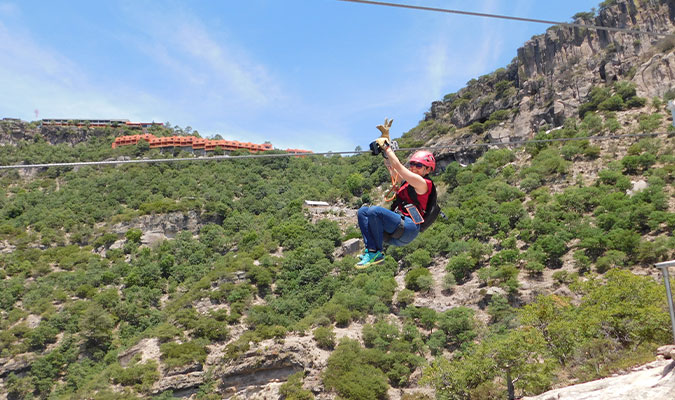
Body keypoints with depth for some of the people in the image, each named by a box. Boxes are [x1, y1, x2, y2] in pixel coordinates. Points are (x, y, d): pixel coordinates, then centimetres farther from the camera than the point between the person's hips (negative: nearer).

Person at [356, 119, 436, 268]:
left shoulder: (424, 183, -4)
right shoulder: (407, 181, 22)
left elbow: (398, 167, -10)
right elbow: (391, 167, 23)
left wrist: (386, 147, -2)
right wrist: (385, 138, 18)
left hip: (408, 228, -9)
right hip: (395, 233, 9)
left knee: (374, 210, -29)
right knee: (362, 211, -2)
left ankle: (376, 253, -19)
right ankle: (370, 250, -17)